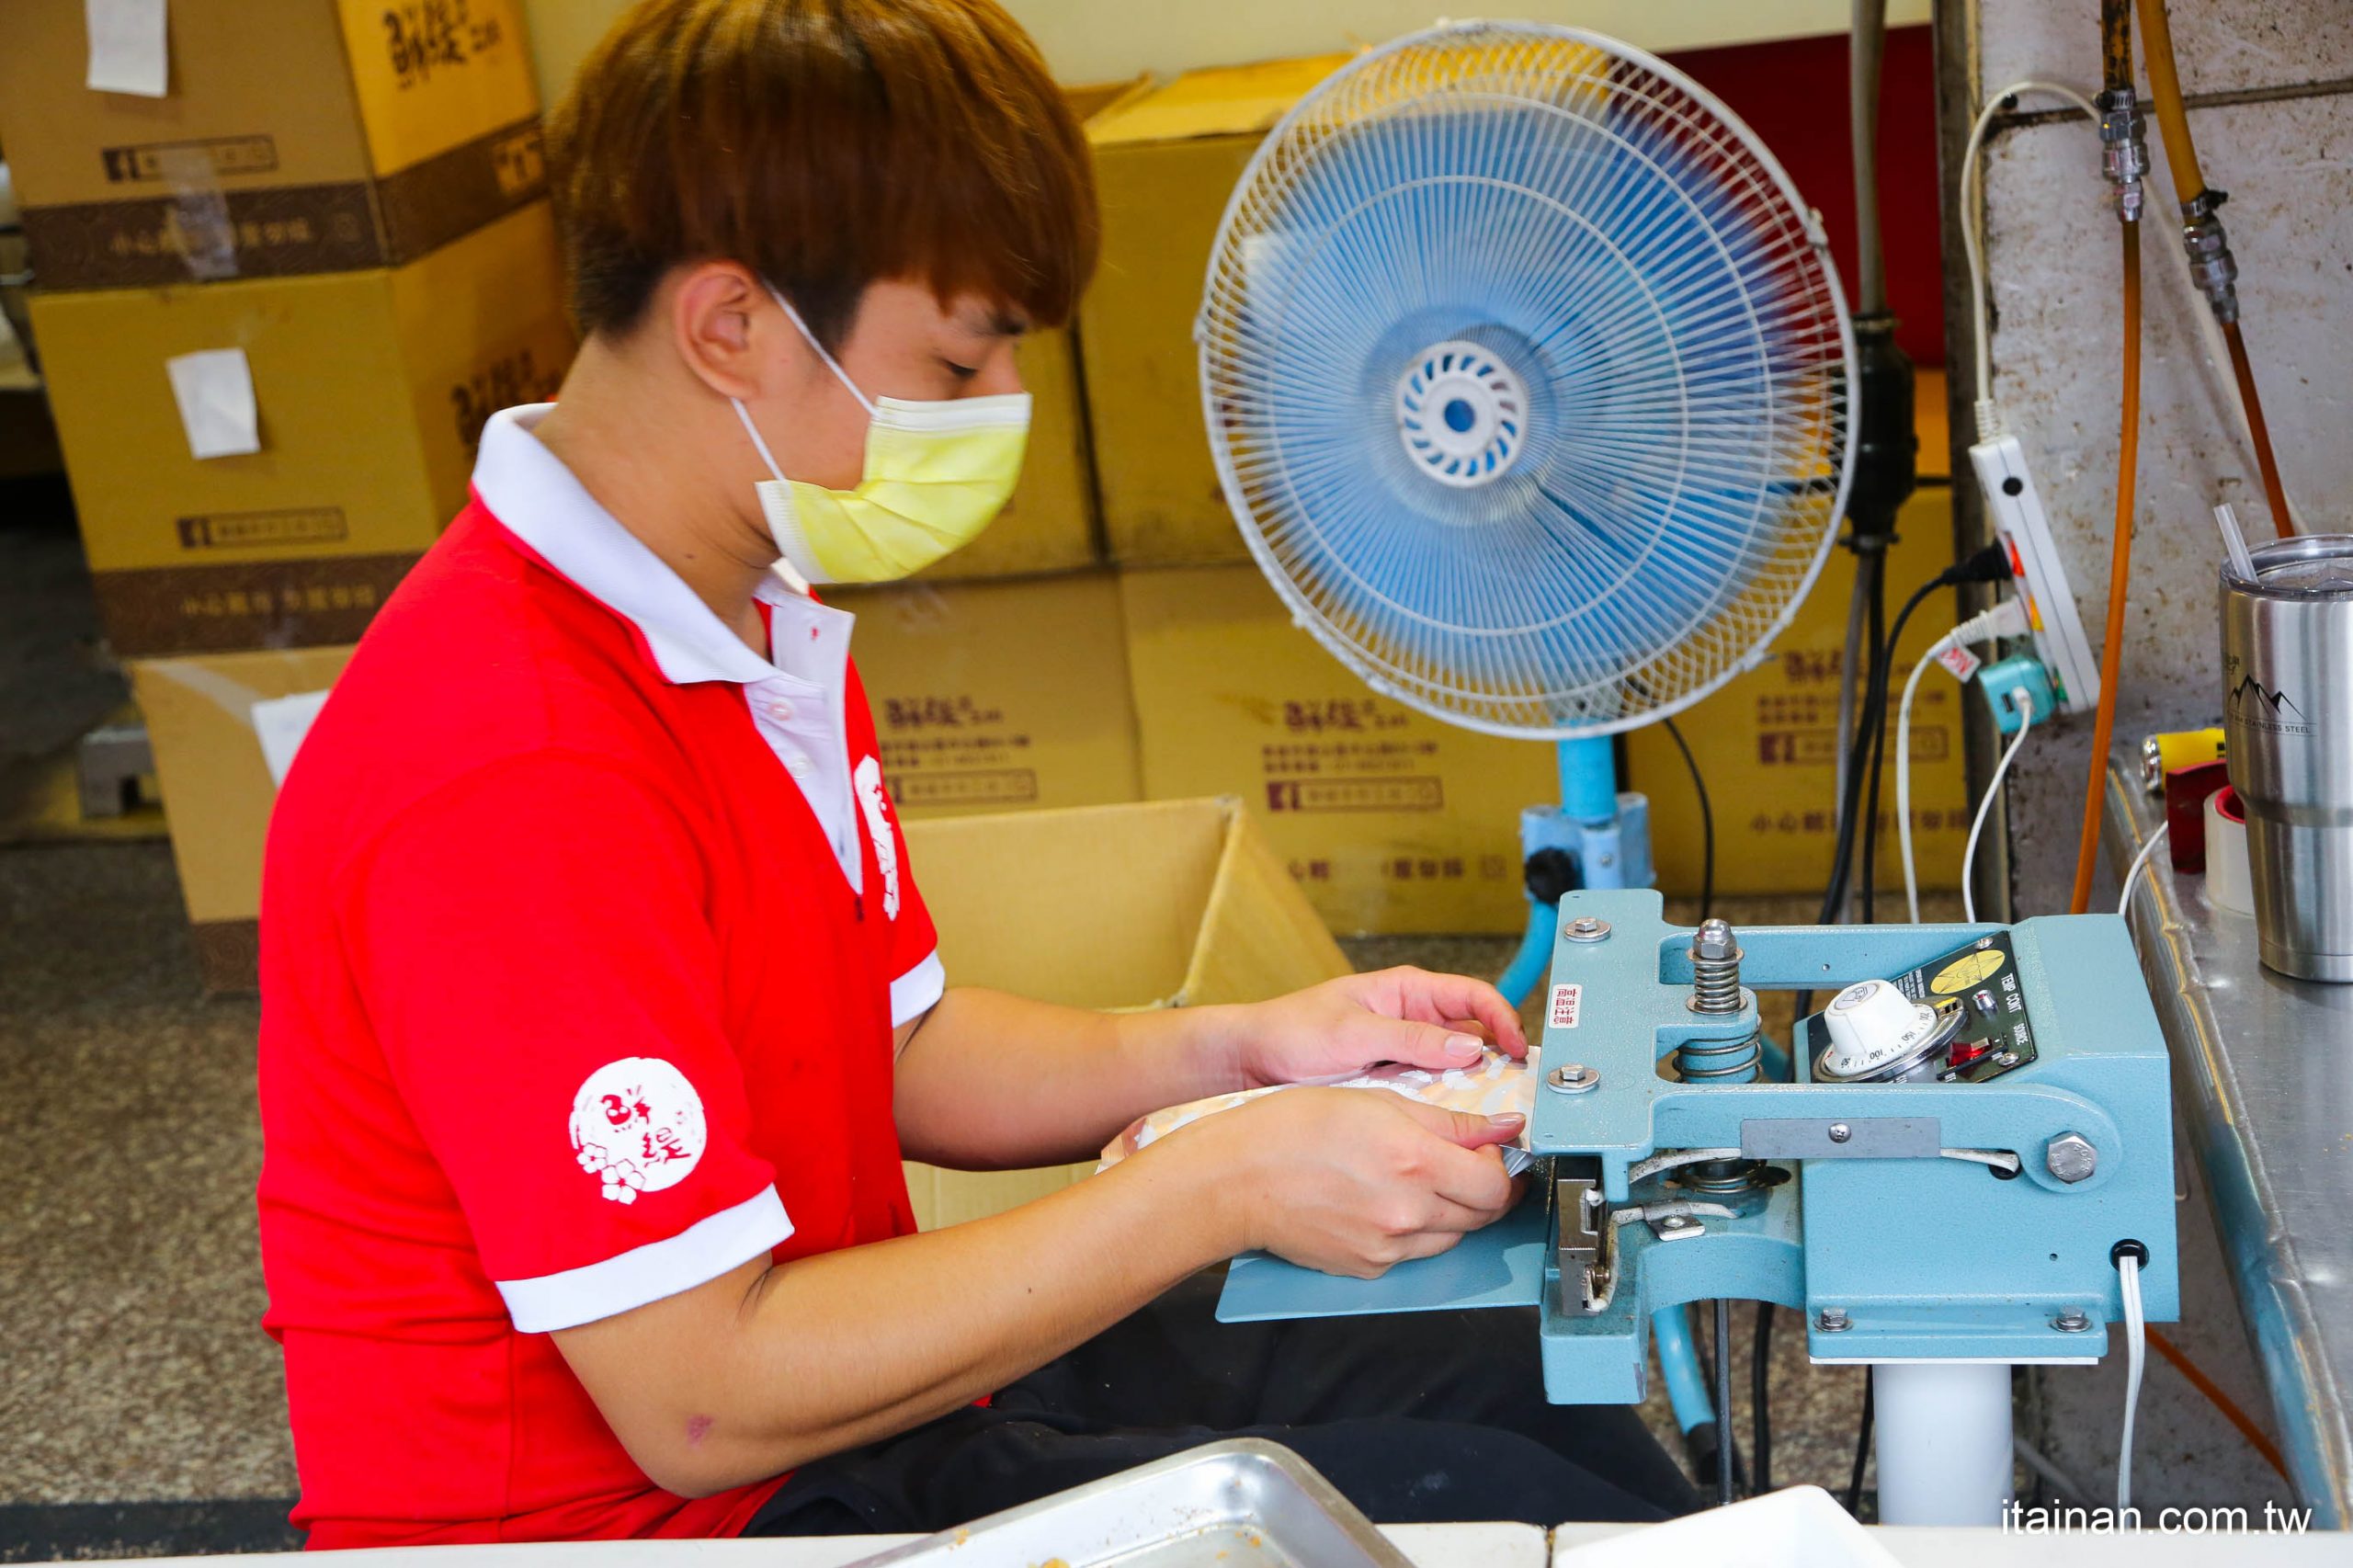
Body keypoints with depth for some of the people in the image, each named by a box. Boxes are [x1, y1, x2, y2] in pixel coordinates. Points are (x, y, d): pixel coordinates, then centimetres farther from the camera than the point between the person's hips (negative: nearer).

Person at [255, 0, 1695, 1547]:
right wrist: (1216, 1189, -24)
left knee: (1529, 1389, 8)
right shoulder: (515, 779, -29)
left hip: (834, 1362, 9)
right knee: (1489, 1510, -14)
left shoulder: (762, 622, 3)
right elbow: (701, 1404, -27)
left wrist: (1227, 1051, -3)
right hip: (646, 1513, -9)